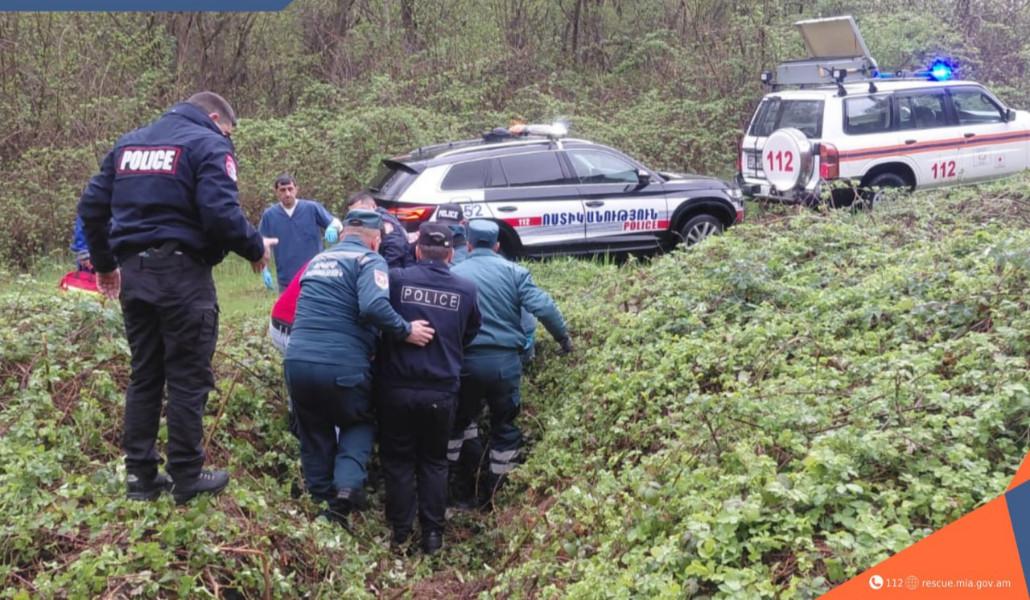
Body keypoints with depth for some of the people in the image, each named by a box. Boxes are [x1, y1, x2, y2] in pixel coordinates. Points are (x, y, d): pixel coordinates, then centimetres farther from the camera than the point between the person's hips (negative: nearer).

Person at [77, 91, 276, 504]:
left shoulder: (128, 143, 17)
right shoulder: (208, 145, -5)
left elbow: (91, 206, 15)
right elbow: (221, 214, -19)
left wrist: (104, 264, 24)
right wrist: (256, 248, -3)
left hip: (133, 272, 7)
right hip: (182, 272, -7)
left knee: (143, 374, 14)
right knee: (188, 377, 2)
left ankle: (140, 475, 18)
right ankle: (187, 477, 8)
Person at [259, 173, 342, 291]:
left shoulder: (312, 208, -3)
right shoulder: (269, 215, 0)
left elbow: (334, 222, -1)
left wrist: (333, 228, -26)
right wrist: (264, 271, -1)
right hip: (286, 282, 2)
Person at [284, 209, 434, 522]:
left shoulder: (317, 260, 21)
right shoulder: (369, 260, 0)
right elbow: (374, 306, -19)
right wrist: (406, 331, -10)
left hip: (297, 362, 5)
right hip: (343, 366, -5)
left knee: (314, 435, 21)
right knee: (358, 424, 21)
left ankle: (322, 504, 26)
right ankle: (348, 483, -1)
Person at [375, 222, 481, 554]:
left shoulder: (396, 279, -9)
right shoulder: (467, 290, -1)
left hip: (397, 387, -1)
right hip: (441, 392, 1)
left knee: (398, 459, 15)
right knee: (434, 461, 18)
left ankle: (399, 530, 19)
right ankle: (433, 532, 16)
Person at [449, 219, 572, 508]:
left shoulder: (454, 274, 3)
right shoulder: (513, 271, 1)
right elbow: (542, 307, -8)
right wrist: (564, 337, 3)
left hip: (466, 361, 0)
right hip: (505, 361, 0)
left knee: (460, 421, 23)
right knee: (504, 428, 16)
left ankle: (464, 484, 26)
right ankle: (490, 495, 20)